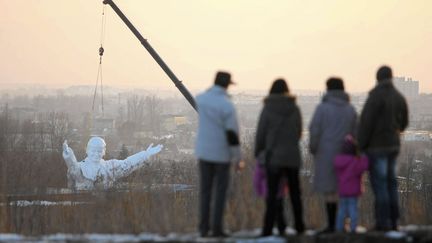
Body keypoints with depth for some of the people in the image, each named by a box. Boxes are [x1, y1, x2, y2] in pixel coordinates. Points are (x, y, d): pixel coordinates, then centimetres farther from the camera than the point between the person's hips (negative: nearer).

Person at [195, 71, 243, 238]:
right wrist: (237, 158, -9)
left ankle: (204, 228, 7)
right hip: (221, 153, -4)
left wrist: (217, 91, 17)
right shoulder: (227, 106, -17)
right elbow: (232, 133, -16)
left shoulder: (201, 99, -1)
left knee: (205, 190, 10)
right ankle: (217, 228, 1)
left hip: (204, 151, 4)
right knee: (220, 191, 4)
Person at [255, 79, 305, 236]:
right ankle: (299, 226, 20)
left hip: (274, 155, -3)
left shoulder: (268, 109, -8)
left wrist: (258, 152, 10)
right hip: (292, 155, 3)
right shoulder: (294, 109, 0)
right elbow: (299, 132, 8)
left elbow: (261, 133, -4)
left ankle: (268, 229, -7)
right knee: (295, 192, 14)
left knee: (272, 193, -2)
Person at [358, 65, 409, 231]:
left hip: (376, 147, -7)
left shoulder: (376, 96, -14)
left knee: (379, 185, -5)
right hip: (392, 146, 7)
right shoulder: (399, 97, 7)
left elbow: (366, 123, -18)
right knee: (390, 184, 11)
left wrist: (360, 146, -12)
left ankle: (383, 223, -6)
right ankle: (393, 222, 12)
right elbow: (403, 122, 18)